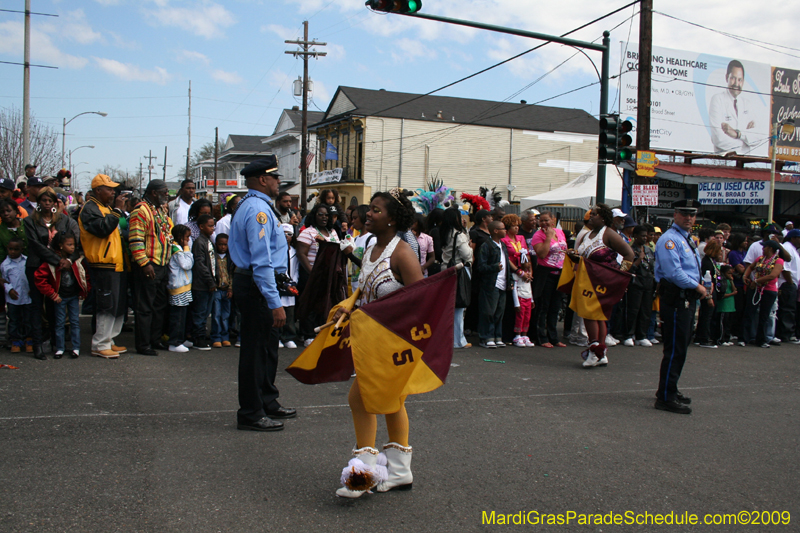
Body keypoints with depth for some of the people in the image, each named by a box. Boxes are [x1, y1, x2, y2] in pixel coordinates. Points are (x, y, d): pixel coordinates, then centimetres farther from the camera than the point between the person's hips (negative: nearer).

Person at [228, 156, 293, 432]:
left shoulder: (252, 205, 15)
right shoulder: (258, 209, -19)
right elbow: (262, 261, -24)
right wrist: (275, 302, -26)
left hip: (249, 281, 11)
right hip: (256, 286, -11)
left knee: (267, 346, 20)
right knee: (256, 350, -2)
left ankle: (268, 402, 34)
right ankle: (251, 414, 8)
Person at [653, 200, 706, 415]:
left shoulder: (689, 239, 20)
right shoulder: (669, 239, -14)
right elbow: (674, 272, -23)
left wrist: (702, 289, 8)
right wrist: (697, 286, -14)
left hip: (688, 299, 10)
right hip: (675, 298, -10)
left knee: (681, 346, 17)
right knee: (675, 349, -8)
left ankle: (669, 390, 29)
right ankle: (665, 397, -2)